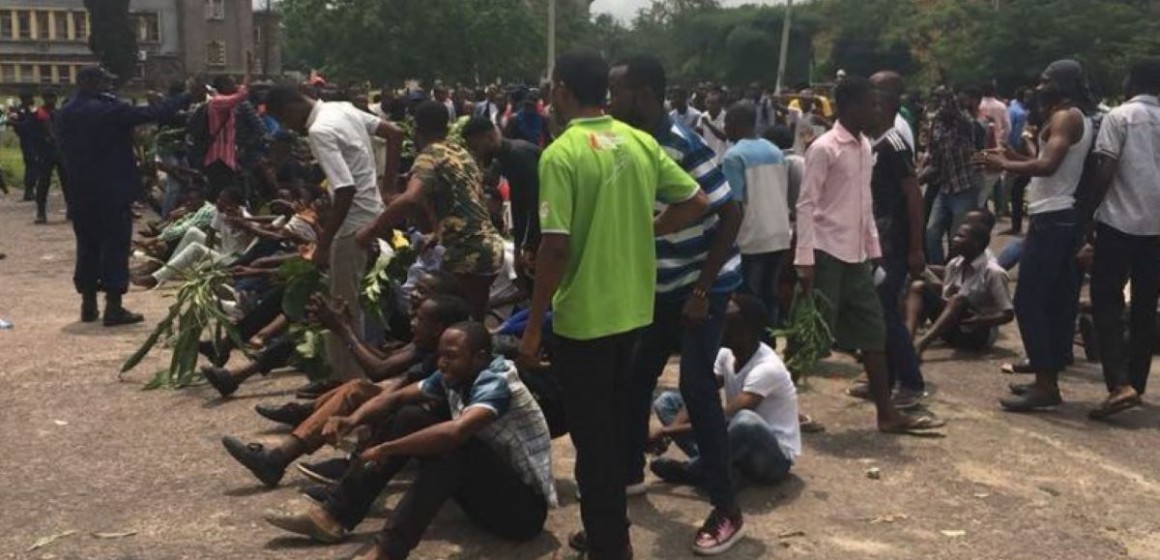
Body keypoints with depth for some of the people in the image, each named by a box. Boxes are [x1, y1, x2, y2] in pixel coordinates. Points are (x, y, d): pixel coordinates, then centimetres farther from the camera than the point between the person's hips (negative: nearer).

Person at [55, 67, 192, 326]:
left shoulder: (64, 113, 7)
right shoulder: (109, 109, -14)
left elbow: (65, 149, 15)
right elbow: (152, 113, -11)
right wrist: (187, 97, -3)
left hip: (80, 192, 7)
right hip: (112, 190, -7)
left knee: (87, 246, 13)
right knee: (115, 246, -2)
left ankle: (88, 303, 18)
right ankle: (113, 306, -3)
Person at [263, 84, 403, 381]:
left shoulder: (319, 131, -20)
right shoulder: (344, 108, 7)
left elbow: (346, 190, -27)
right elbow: (395, 134, 13)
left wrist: (322, 244, -21)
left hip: (354, 223, -10)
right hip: (372, 214, 10)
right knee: (349, 303, 19)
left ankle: (350, 381, 9)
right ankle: (343, 372, 30)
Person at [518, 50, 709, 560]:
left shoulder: (561, 154, -16)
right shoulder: (641, 142, 3)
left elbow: (555, 246, -21)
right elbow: (696, 202, 4)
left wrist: (533, 326, -13)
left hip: (583, 315, -7)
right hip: (632, 308, 7)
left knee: (591, 435, 7)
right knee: (613, 426, 21)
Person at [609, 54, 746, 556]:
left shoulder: (684, 145, -22)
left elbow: (732, 215, -23)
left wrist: (702, 291, -22)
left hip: (704, 285, -8)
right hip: (663, 285, 8)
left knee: (696, 387, -10)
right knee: (635, 377, 12)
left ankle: (726, 511, 1)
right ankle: (630, 473, 32)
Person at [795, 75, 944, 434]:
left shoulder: (865, 148, 12)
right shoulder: (824, 149, -12)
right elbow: (806, 205, -15)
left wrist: (874, 248, 14)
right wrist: (805, 260, -19)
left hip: (856, 256, 8)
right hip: (828, 254, -8)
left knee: (873, 331, 9)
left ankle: (887, 414, 16)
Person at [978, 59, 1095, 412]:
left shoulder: (1065, 117, -12)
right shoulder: (1082, 119, 20)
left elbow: (1048, 165, -25)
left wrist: (1003, 165, -14)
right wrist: (1013, 158, 15)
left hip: (1052, 218, -10)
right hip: (1066, 217, 10)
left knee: (1028, 302, -10)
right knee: (1056, 303, 11)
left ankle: (1045, 386, -11)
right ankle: (1049, 376, 17)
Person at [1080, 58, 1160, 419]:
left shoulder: (1121, 116, -4)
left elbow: (1105, 172, -12)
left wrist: (1087, 215, -5)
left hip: (1120, 221, -5)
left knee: (1106, 300, -2)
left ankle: (1120, 385, -16)